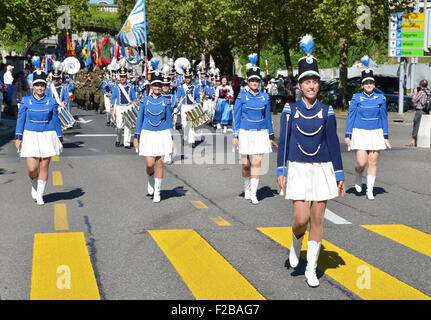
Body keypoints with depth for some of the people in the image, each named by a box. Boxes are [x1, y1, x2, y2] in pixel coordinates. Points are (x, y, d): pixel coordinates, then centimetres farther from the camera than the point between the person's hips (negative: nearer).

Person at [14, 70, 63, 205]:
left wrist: (60, 138, 6)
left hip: (47, 137, 0)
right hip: (31, 137, 0)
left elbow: (56, 121, 6)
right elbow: (21, 120, 2)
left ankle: (40, 195, 14)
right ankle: (34, 185, 27)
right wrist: (18, 137, -6)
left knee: (44, 167, 2)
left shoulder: (51, 102, 2)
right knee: (32, 168, -7)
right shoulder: (26, 101, 1)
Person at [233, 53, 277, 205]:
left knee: (257, 163, -6)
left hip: (261, 134, 1)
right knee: (246, 164, 6)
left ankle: (254, 194, -2)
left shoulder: (265, 97, 5)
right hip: (245, 133, -1)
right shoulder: (242, 96, -2)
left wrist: (271, 136, 11)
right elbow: (236, 117, 0)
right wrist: (235, 136, -6)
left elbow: (268, 117, 11)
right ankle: (247, 189, 28)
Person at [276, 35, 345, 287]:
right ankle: (296, 244, 26)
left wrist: (340, 176, 1)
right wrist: (281, 171, -6)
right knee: (301, 218, -9)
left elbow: (334, 144, 3)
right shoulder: (290, 110, 0)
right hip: (298, 169, -1)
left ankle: (311, 268, 13)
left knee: (317, 219, 2)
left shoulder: (326, 112, 2)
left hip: (322, 169, 1)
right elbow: (283, 142, 1)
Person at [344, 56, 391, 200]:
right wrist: (347, 135, -5)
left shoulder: (380, 99, 4)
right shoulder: (356, 98, 0)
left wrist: (386, 137, 4)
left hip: (376, 134, 2)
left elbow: (384, 118, 7)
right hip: (360, 134, -2)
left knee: (373, 162, 1)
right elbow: (350, 117, 0)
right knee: (362, 163, -9)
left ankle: (370, 190, 9)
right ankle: (358, 177, 25)